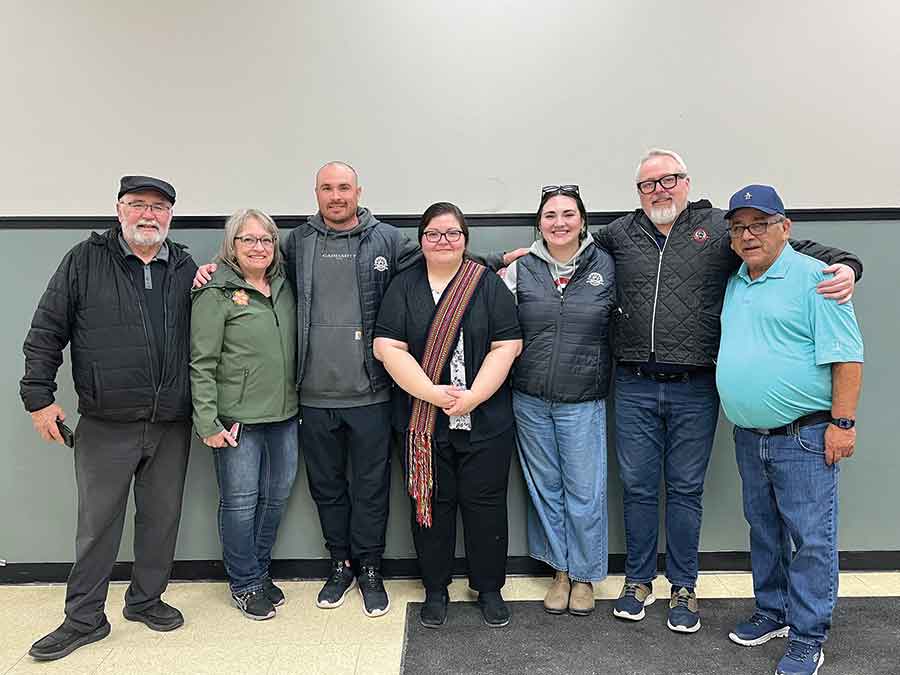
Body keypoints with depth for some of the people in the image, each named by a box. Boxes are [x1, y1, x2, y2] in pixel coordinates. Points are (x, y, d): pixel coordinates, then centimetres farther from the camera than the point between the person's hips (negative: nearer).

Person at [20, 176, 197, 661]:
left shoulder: (186, 268, 7)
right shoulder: (85, 260, 0)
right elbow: (46, 333, 0)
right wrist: (39, 396, -3)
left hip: (172, 425, 3)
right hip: (106, 426, -2)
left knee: (162, 517, 13)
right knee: (97, 522, 7)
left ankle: (146, 599, 32)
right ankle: (84, 619, 24)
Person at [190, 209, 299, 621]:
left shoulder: (283, 288, 10)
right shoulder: (216, 293, -7)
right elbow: (202, 363, -10)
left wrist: (296, 400, 12)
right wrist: (207, 422, -14)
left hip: (283, 415, 6)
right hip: (237, 417, -6)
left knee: (277, 495, 14)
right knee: (240, 500, 4)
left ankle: (259, 571, 33)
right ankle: (245, 584, 23)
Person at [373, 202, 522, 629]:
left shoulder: (488, 284, 3)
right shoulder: (404, 286, 4)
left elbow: (507, 346, -4)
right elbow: (388, 347, -6)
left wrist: (473, 396, -14)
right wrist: (432, 393, -15)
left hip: (485, 420, 0)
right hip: (423, 420, 1)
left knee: (485, 502, 7)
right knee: (431, 502, 10)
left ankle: (489, 589, 26)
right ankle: (435, 590, 28)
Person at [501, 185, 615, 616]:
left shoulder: (605, 265, -1)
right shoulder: (520, 268, 1)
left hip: (582, 402, -1)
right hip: (530, 400, 2)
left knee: (584, 492, 5)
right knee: (545, 488, 14)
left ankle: (584, 576, 28)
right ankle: (560, 571, 32)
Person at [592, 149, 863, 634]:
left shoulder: (721, 228, 3)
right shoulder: (619, 234, 8)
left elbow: (791, 245, 4)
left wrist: (843, 265, -12)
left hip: (694, 390, -1)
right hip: (635, 388, 1)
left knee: (685, 489, 11)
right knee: (638, 488, 11)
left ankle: (683, 586, 29)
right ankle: (638, 579, 29)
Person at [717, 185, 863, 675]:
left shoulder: (814, 277, -10)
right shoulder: (733, 282, 11)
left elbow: (846, 356, -13)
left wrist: (842, 423, -16)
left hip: (803, 437, -7)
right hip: (749, 435, 7)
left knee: (810, 539, 2)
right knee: (764, 530, 18)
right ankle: (773, 612, 35)